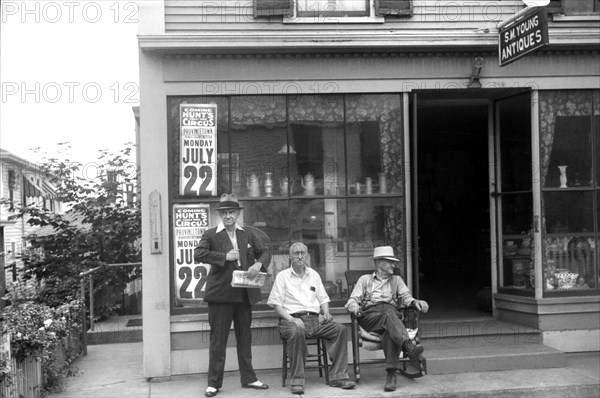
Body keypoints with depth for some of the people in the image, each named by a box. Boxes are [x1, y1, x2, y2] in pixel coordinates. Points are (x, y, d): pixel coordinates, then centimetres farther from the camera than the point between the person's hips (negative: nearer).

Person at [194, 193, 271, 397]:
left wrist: (259, 264, -9)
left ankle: (248, 378, 24)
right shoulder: (211, 235, -1)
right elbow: (198, 254, -14)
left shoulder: (248, 235, 11)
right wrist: (224, 256, -18)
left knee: (245, 337, 13)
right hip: (221, 294, -4)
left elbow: (265, 252, 12)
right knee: (218, 339, 1)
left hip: (244, 294, 4)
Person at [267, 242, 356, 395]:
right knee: (297, 332, -39)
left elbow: (323, 299, 22)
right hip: (292, 319, -4)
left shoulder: (314, 274, 22)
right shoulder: (282, 276, 8)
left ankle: (338, 376, -17)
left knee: (341, 329, -20)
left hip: (314, 319, 4)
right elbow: (276, 304, 0)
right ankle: (297, 381, -29)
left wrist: (326, 313, 0)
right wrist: (292, 319, -14)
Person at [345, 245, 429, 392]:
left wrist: (415, 302, -10)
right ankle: (409, 346, -59)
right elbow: (352, 300, 15)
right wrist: (355, 307, -11)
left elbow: (405, 297, 14)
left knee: (390, 330, -37)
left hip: (391, 313, 1)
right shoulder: (365, 279, 25)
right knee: (389, 315, -38)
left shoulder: (396, 280, 30)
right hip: (370, 316, -1)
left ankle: (391, 373, -46)